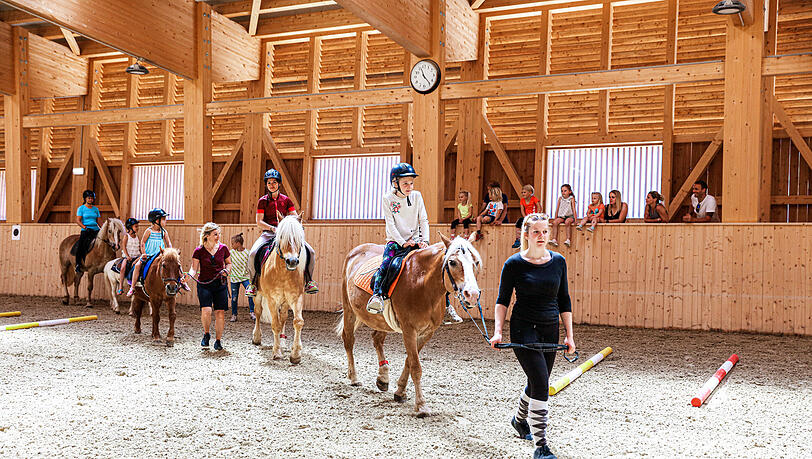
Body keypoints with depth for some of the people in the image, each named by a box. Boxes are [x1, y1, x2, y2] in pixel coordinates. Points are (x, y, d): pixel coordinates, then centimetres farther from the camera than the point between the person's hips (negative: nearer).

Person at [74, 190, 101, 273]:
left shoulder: (95, 209, 16)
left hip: (95, 230, 3)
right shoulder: (81, 208, 5)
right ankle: (78, 264, -12)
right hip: (85, 231, -3)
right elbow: (78, 220, -3)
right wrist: (85, 227, -17)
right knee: (79, 246, -19)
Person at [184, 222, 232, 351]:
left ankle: (218, 340, 15)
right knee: (206, 310, -17)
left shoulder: (223, 248, 3)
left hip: (220, 284, 2)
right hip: (204, 284, -2)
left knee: (220, 312, -1)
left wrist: (227, 270, -3)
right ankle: (206, 334, 11)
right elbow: (194, 268, -4)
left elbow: (228, 263, 18)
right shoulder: (199, 251, -2)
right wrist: (188, 275, -24)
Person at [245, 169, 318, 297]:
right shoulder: (263, 201, 6)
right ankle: (253, 283, -7)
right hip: (268, 233, -1)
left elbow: (296, 218, 10)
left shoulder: (286, 200, 11)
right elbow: (259, 222, -1)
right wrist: (273, 228, -18)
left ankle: (308, 281, -2)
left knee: (310, 252, -18)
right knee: (252, 253, -30)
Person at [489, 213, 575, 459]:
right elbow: (503, 300, -2)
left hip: (550, 330, 5)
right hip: (524, 329, -5)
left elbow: (564, 301, 9)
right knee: (541, 384, -13)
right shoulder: (514, 264, -7)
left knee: (538, 383, 18)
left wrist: (569, 335, 7)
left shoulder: (558, 261, 4)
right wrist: (497, 331, -13)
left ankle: (520, 420, 46)